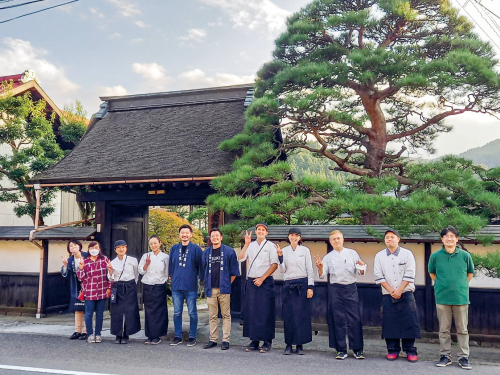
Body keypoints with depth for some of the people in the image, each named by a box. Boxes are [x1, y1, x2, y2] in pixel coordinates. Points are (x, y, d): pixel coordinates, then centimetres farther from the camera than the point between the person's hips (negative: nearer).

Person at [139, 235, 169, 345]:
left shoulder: (165, 257, 3)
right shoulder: (146, 256, 9)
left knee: (159, 311, -2)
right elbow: (141, 271, 5)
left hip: (160, 287, -2)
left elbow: (167, 273, 4)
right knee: (148, 311, 3)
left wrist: (165, 283, -7)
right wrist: (147, 263, -11)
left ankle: (157, 336, 5)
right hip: (147, 286, 2)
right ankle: (150, 335, 11)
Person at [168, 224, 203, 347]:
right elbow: (170, 265, 18)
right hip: (176, 286, 4)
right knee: (177, 313, 9)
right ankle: (178, 337, 19)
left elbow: (200, 265, 2)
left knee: (192, 313, 3)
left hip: (191, 286, -3)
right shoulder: (174, 248, 10)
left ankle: (192, 337, 12)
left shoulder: (196, 248, -1)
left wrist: (199, 278, 1)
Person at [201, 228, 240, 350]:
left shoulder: (229, 251, 1)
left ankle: (226, 340, 6)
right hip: (211, 288, 3)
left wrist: (228, 283, 3)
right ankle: (213, 339, 16)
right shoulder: (206, 252, 11)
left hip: (224, 288, -3)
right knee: (212, 316, 9)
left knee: (226, 315, 0)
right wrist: (207, 283, 13)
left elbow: (234, 271, 4)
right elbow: (203, 269, 18)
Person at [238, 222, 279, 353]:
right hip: (251, 281, 4)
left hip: (265, 282, -4)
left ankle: (267, 342, 3)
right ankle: (254, 341, 13)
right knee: (251, 311, 4)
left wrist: (262, 279, -11)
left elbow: (274, 265, -5)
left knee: (265, 312, -4)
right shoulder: (250, 245, 13)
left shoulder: (270, 246, 2)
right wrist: (246, 244, -6)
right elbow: (240, 258, 1)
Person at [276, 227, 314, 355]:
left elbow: (310, 270, 2)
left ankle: (299, 345, 10)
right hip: (288, 285, 1)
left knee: (302, 315, 0)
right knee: (288, 315, 2)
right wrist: (280, 256, -10)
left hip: (302, 285, -1)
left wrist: (310, 287, -5)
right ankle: (289, 344, 11)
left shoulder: (305, 250, 3)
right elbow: (282, 270, 2)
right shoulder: (284, 251, 7)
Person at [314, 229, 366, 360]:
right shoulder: (328, 257, 10)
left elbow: (361, 272, 5)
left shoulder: (352, 253, 8)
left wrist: (362, 267, -17)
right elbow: (322, 275, 5)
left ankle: (358, 349, 10)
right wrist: (320, 268, -16)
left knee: (355, 319, -1)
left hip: (351, 288, -1)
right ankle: (341, 350, 13)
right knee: (337, 320, 3)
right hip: (335, 289, 1)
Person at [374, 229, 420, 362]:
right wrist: (391, 291, -8)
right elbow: (379, 276, -1)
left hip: (405, 294, -1)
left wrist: (399, 291, -11)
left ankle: (410, 351, 10)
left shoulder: (407, 254, -1)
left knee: (409, 322, -1)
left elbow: (409, 275, -6)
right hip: (388, 295, 1)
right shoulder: (379, 256, 3)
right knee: (390, 323, 3)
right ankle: (393, 350, 14)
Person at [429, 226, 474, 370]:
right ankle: (445, 356, 19)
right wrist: (442, 285, 7)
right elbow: (432, 273, 14)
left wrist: (460, 286, 7)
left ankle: (463, 357, 17)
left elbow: (470, 273, 12)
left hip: (461, 298, 0)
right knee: (444, 329, 8)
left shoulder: (465, 255, -2)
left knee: (462, 330, 7)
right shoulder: (435, 256, -1)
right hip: (442, 298, 0)